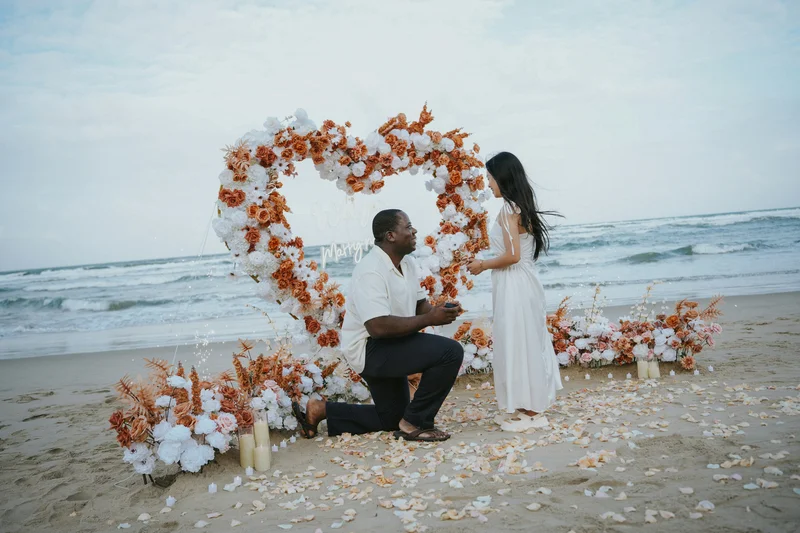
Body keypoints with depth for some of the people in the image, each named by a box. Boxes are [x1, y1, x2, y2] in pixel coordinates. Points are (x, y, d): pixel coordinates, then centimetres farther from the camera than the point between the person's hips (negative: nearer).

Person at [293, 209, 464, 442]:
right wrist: (428, 319, -30)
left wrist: (440, 312, -15)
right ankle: (415, 423, -10)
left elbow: (421, 304, 8)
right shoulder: (370, 272, -25)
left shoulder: (408, 264, 3)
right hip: (370, 348, -10)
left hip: (387, 347, 10)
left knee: (392, 419, 24)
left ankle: (320, 410, 25)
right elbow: (379, 327, -34)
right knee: (451, 352, -23)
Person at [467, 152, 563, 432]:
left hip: (514, 285, -10)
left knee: (516, 345, -2)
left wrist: (483, 265, -7)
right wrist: (488, 263, 18)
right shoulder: (523, 207, 13)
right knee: (527, 343, 14)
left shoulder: (508, 209, -14)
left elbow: (512, 255, -20)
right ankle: (532, 407, 24)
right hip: (525, 282, 10)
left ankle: (527, 411, 8)